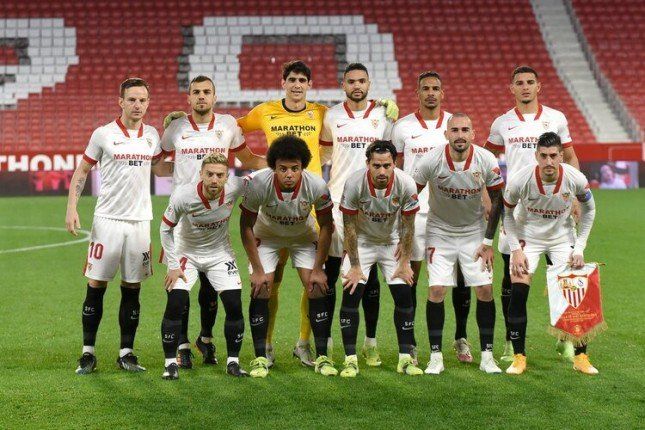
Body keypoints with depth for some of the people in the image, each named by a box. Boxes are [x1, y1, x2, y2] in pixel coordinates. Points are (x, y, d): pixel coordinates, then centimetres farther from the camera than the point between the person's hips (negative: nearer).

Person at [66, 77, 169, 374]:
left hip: (139, 221, 3)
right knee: (96, 286, -1)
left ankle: (126, 352, 13)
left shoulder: (152, 135, 9)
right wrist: (72, 208, -5)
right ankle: (88, 352, 8)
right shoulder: (103, 134, -3)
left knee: (132, 289, 6)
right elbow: (82, 171, 4)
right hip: (107, 219, -3)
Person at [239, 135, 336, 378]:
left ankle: (322, 357, 0)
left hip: (304, 236, 1)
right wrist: (257, 270, -16)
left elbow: (326, 226, -13)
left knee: (317, 290, -10)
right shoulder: (258, 183, -33)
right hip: (267, 236, -1)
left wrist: (318, 269, -11)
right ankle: (260, 358, -1)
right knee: (260, 291, -12)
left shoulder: (316, 186, -31)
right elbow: (246, 225, -17)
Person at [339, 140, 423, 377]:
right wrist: (355, 266, -14)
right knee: (351, 294, -11)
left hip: (393, 242, 1)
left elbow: (408, 226, -10)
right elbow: (349, 226, -17)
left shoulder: (406, 185, -24)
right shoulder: (354, 183, -28)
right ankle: (350, 359, -4)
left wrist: (404, 262, -8)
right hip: (362, 241, -1)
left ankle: (406, 357, 5)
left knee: (404, 295, -5)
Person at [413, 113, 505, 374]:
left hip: (474, 231, 1)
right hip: (440, 232, -1)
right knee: (436, 291, -11)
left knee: (485, 290, -6)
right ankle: (435, 356, 1)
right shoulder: (431, 161, -19)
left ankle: (487, 356, 6)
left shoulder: (487, 161, -15)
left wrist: (488, 241, -4)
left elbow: (497, 201, -2)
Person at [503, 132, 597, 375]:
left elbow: (589, 210, 0)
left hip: (562, 238, 1)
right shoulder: (520, 180, -25)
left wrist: (580, 247, -5)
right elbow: (507, 213, -5)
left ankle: (581, 357, 8)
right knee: (518, 294, -14)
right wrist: (515, 249, -12)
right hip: (528, 237, -1)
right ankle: (519, 357, -1)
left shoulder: (576, 179, -22)